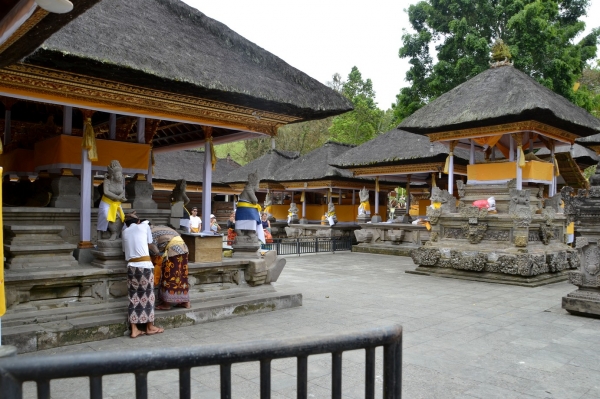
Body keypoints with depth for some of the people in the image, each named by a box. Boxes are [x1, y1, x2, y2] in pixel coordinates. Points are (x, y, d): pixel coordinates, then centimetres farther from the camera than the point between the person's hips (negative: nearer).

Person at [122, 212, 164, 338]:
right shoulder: (144, 225, 6)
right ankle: (150, 327, 17)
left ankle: (134, 330, 10)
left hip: (131, 266, 3)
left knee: (134, 297, 8)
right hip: (145, 265, -3)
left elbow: (125, 249, 19)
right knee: (147, 295, 7)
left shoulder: (124, 232, 14)